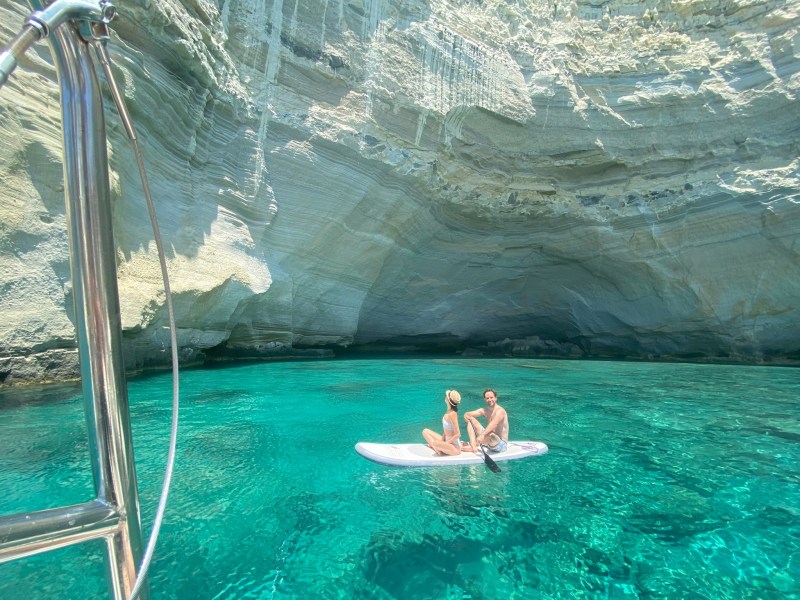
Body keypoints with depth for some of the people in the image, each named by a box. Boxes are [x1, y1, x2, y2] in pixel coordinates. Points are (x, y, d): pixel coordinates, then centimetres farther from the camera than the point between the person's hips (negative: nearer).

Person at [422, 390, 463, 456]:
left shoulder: (452, 414, -24)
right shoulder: (449, 411, 1)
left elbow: (457, 435, -23)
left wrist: (443, 444, -18)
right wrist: (442, 441, -2)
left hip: (454, 448, -9)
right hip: (447, 441, 9)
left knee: (435, 443, -35)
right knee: (425, 431, 8)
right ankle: (439, 450, -3)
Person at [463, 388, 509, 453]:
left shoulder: (500, 411, -18)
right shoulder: (484, 410, 5)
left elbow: (494, 424, -38)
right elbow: (467, 414, 4)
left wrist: (482, 435, -52)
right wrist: (466, 416, -22)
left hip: (500, 444, -8)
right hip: (489, 440, 8)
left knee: (491, 435, -43)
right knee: (471, 420, 1)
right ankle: (473, 446, -16)